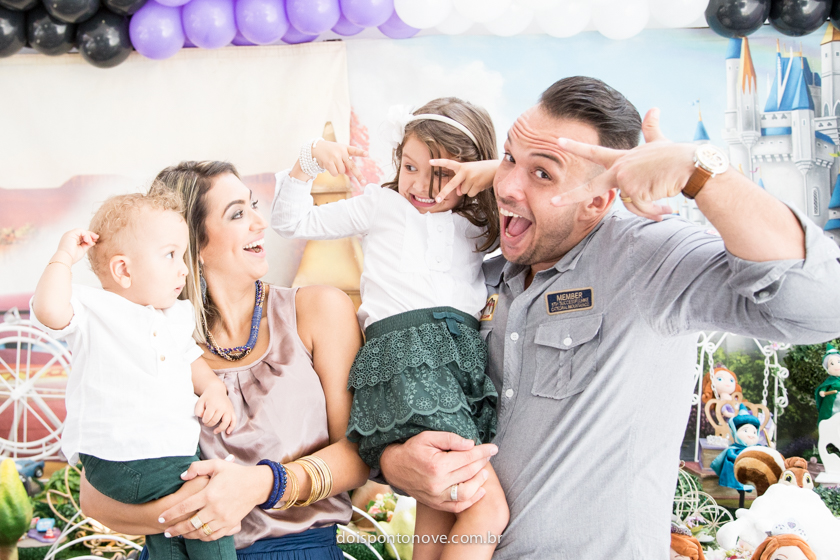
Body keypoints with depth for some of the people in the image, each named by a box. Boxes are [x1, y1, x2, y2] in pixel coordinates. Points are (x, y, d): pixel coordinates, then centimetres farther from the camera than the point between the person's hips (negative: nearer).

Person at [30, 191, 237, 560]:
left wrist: (213, 387, 8)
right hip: (117, 461, -7)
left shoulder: (177, 315, 17)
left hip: (178, 452, 7)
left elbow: (191, 358, 28)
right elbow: (50, 311, -25)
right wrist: (65, 256, -15)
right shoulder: (92, 309, -5)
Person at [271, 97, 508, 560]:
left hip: (464, 357, 4)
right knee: (489, 508, -17)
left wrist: (500, 171, 8)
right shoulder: (382, 204, 20)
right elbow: (292, 222, 23)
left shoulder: (479, 225, 25)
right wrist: (308, 162, 9)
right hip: (407, 353, -4)